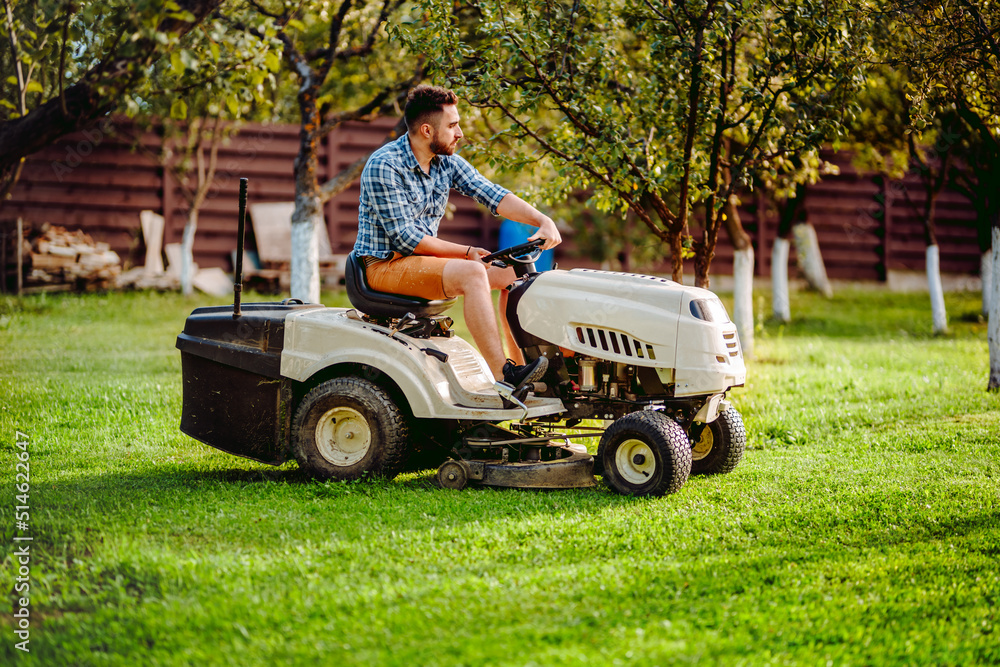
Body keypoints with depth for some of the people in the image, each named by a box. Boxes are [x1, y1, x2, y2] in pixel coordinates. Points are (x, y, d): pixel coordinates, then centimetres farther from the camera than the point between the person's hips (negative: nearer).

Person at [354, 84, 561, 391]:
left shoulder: (447, 163, 5)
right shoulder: (384, 166, -18)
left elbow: (493, 195, -4)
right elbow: (405, 238, -21)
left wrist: (543, 221, -20)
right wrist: (467, 252, -17)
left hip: (423, 261, 9)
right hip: (384, 266, -9)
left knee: (514, 271, -1)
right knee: (471, 274, -30)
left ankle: (523, 367, -5)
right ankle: (503, 377, -33)